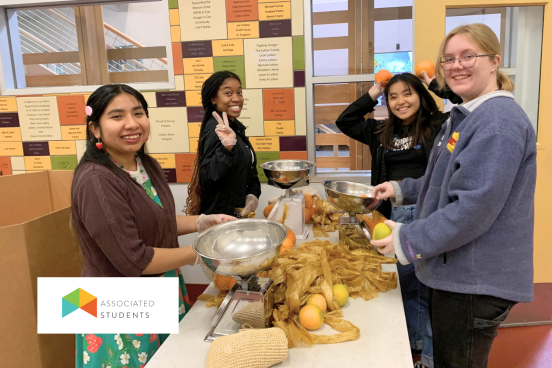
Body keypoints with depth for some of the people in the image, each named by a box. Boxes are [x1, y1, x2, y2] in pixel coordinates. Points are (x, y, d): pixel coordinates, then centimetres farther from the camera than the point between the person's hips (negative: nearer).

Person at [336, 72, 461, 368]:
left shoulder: (438, 125, -3)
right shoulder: (381, 132, 11)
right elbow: (344, 121, 14)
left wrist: (435, 85, -6)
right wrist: (372, 94, 9)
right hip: (395, 217, 5)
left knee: (432, 286, 4)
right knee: (406, 282, 18)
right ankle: (411, 341, 38)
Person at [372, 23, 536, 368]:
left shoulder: (499, 121, -21)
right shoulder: (467, 117, 13)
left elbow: (474, 207, -28)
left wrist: (409, 241, -21)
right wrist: (402, 189, 14)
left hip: (476, 283, -10)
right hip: (455, 272, 10)